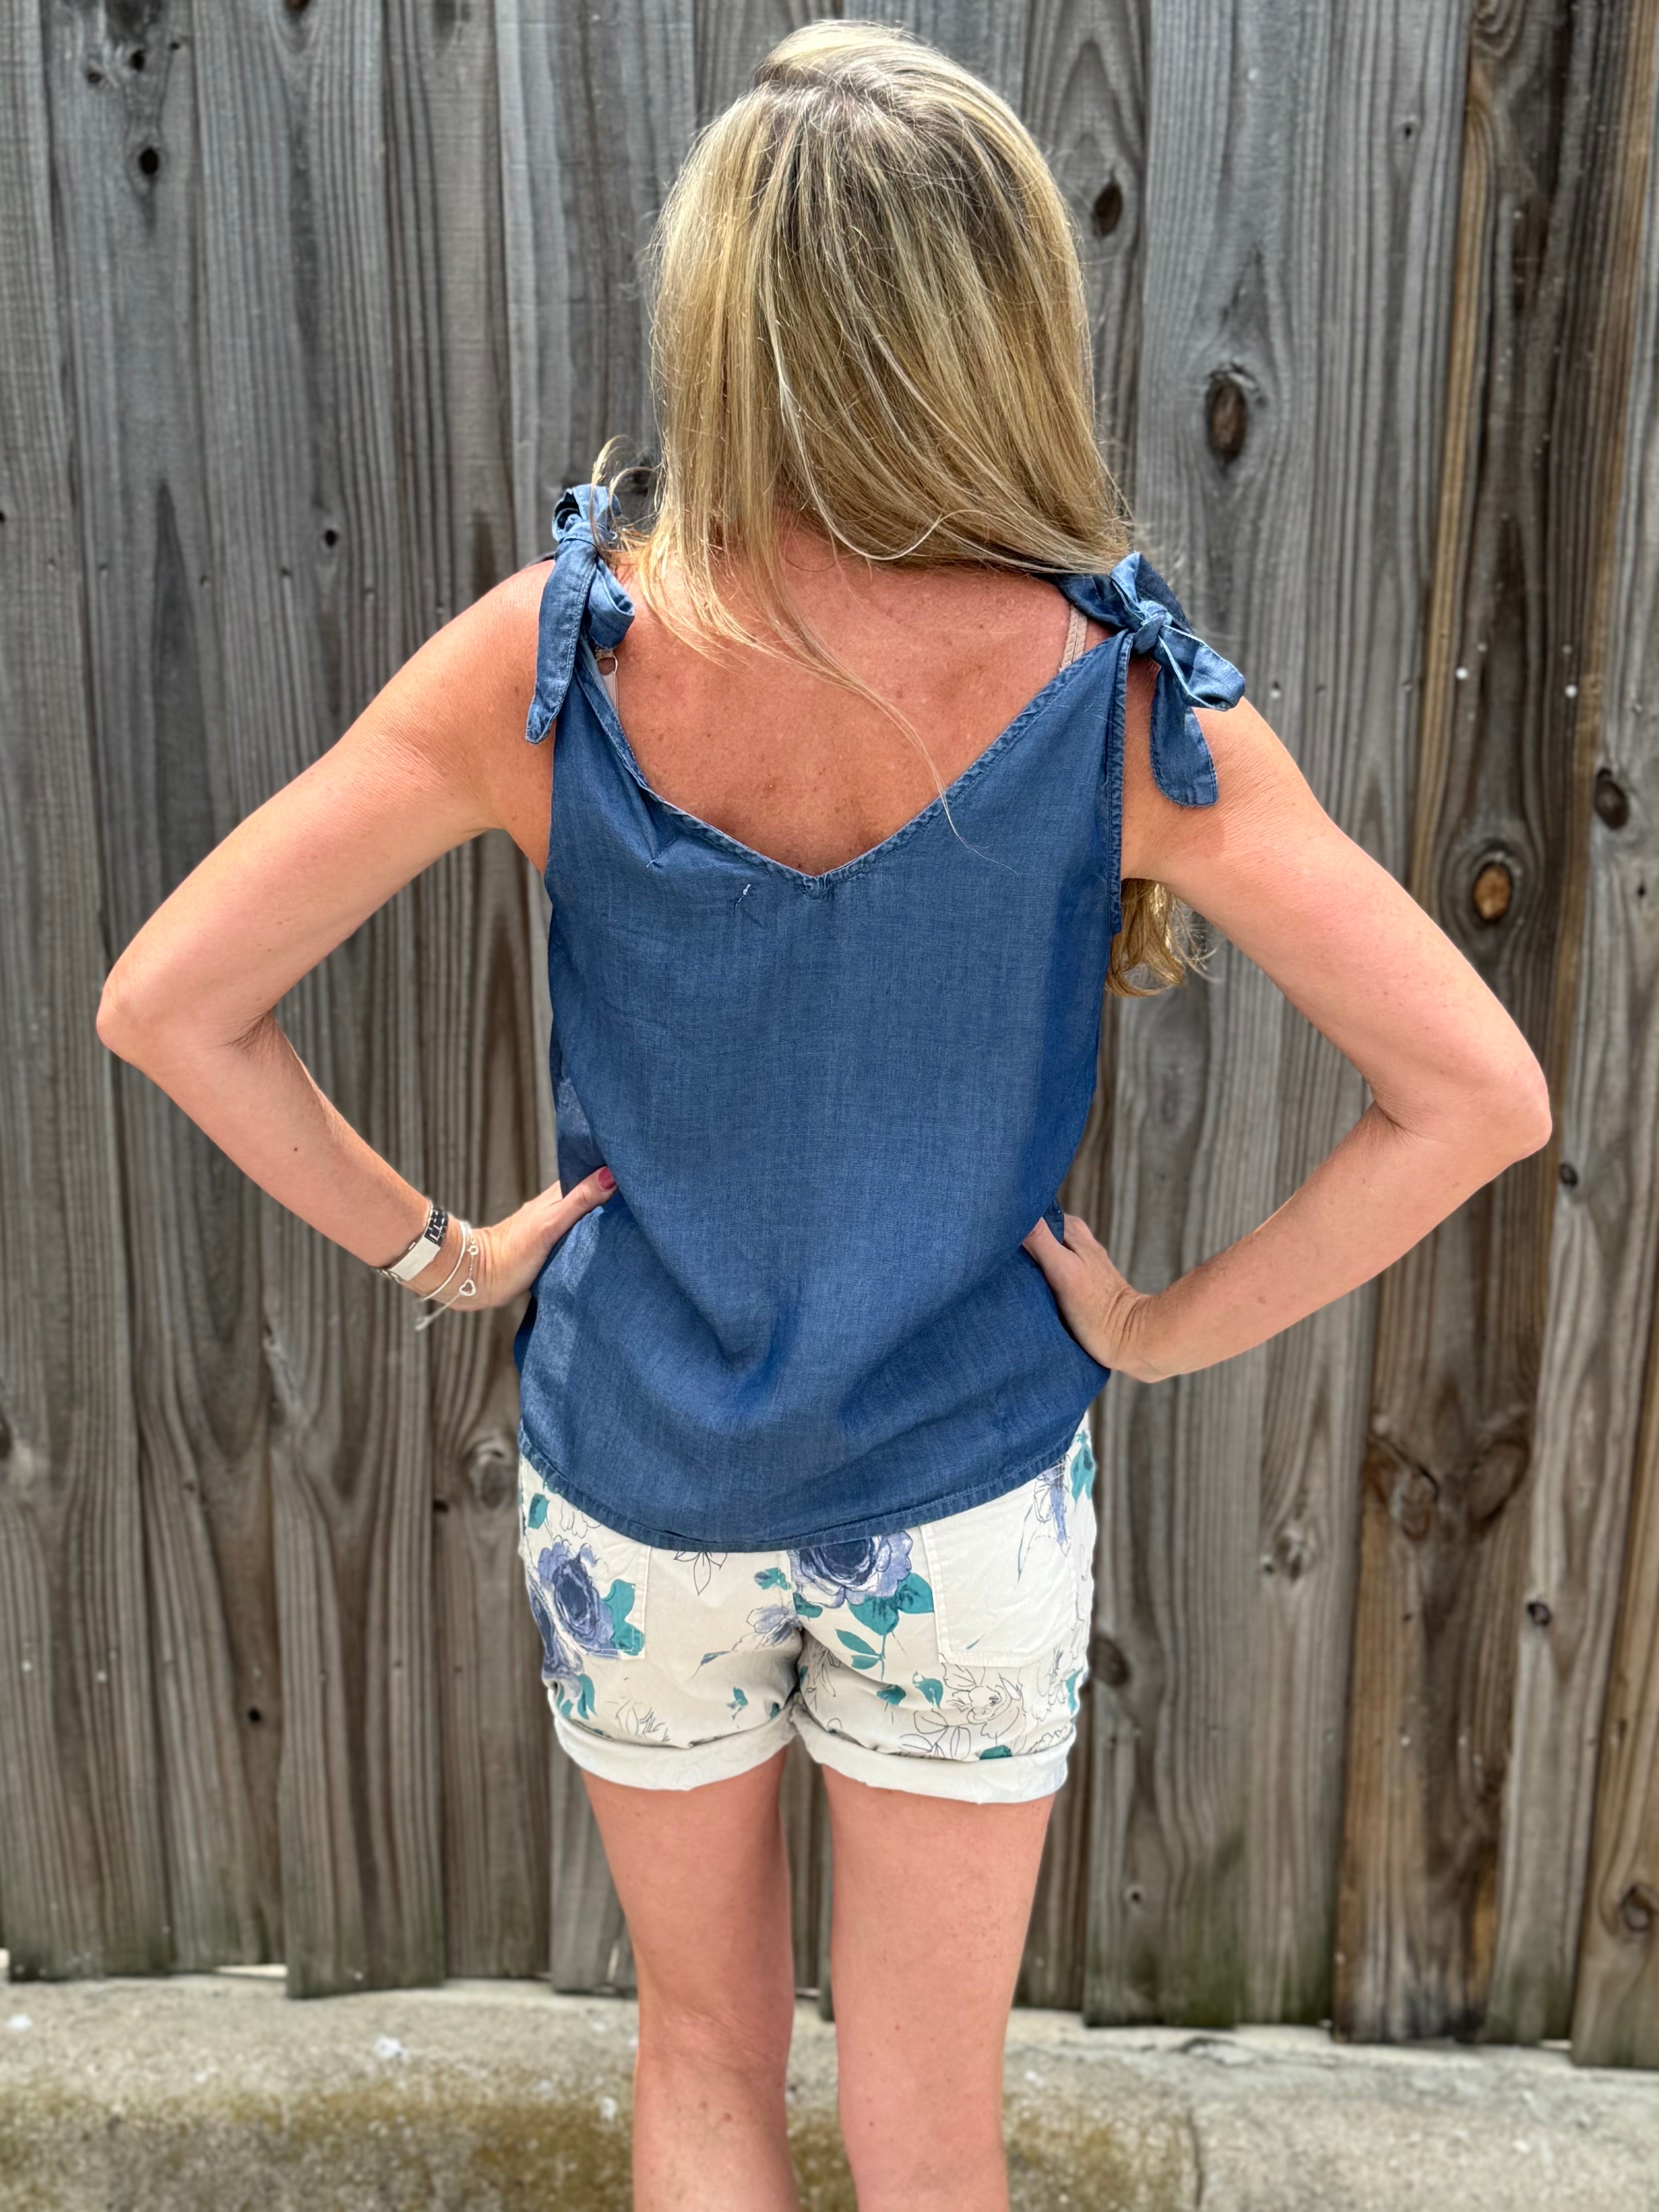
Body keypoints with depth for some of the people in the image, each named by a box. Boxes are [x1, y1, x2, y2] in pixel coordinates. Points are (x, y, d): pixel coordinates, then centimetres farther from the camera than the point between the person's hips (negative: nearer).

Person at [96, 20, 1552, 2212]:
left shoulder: (553, 661, -18)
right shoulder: (1122, 699, -20)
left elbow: (165, 1001, -14)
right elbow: (1480, 1091, -17)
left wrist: (428, 1245, -3)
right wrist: (1177, 1326, -6)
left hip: (634, 1493, 1)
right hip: (972, 1506, 0)